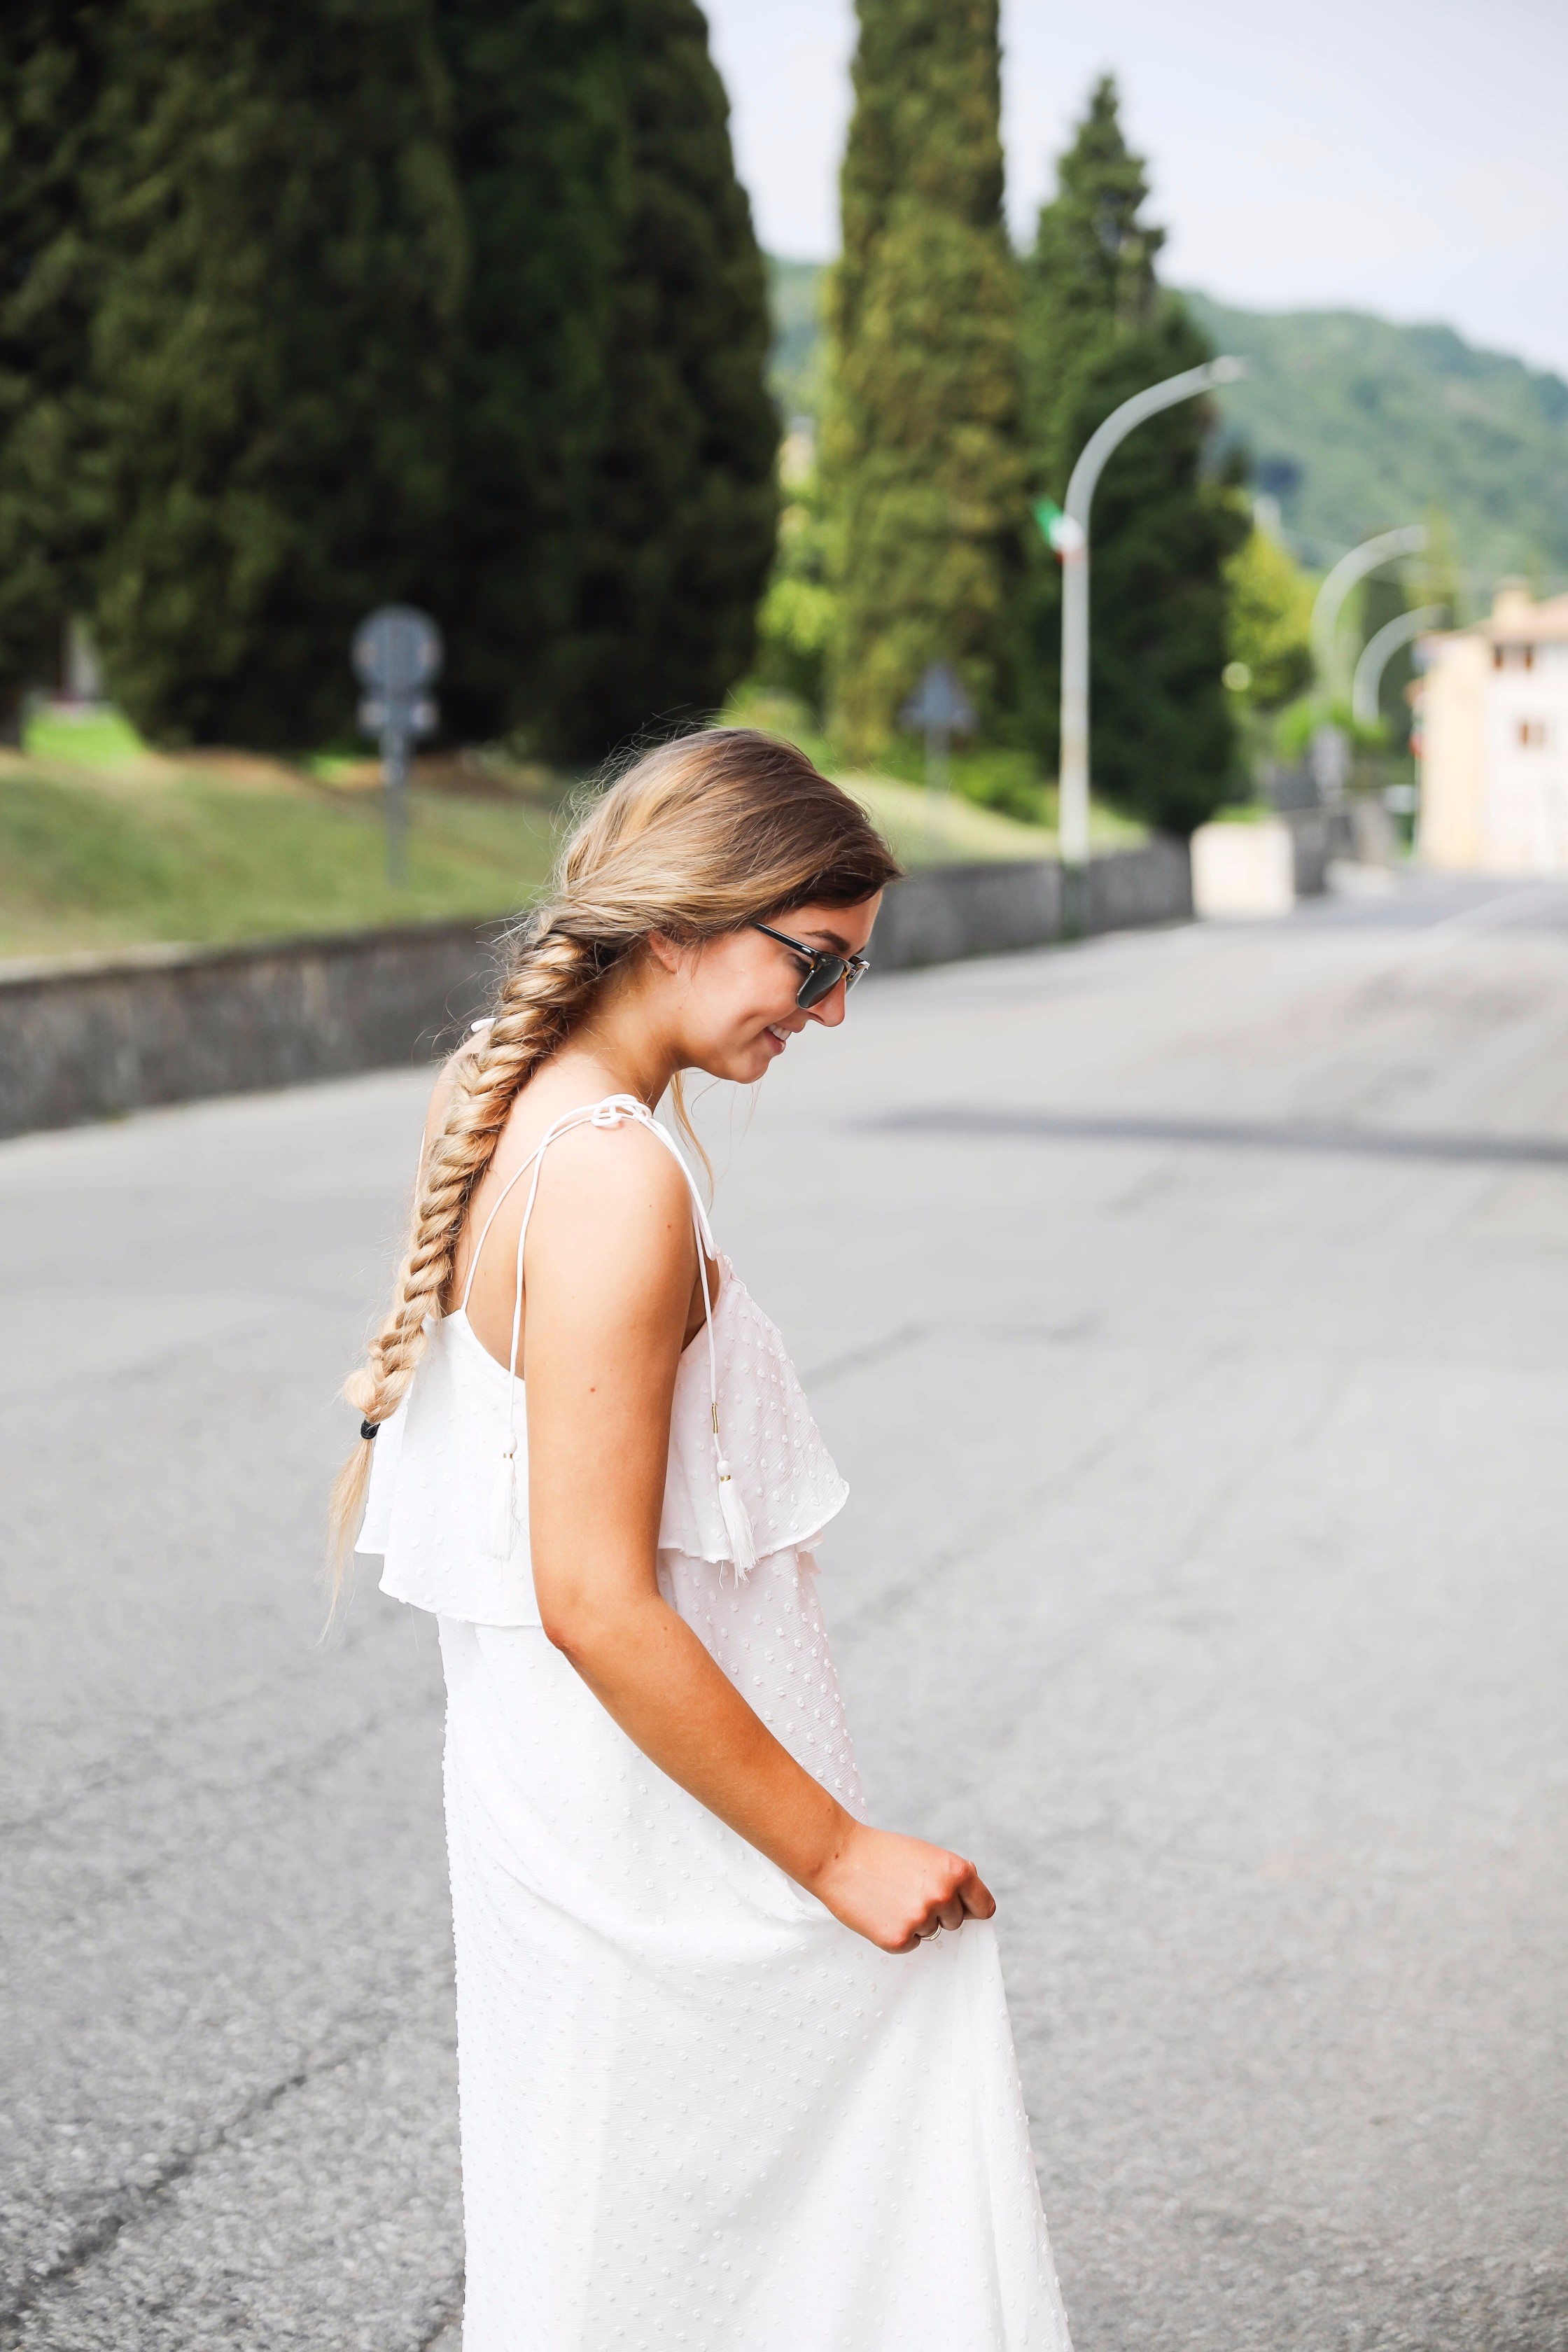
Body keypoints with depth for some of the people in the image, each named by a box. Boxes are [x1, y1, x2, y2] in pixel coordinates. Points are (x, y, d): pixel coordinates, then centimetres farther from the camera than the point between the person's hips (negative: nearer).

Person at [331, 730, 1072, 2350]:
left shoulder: (515, 1117, 6)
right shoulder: (617, 1180, -23)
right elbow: (596, 1600, -26)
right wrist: (839, 1852, -19)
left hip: (557, 1788, 10)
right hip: (667, 1837, -9)